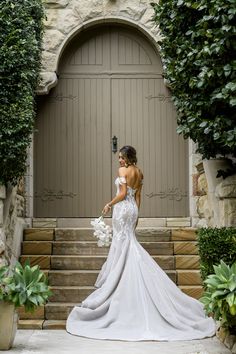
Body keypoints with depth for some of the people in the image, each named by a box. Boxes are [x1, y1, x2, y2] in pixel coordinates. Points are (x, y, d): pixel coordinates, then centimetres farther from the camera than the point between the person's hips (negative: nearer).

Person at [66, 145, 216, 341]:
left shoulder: (123, 171, -14)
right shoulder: (139, 172, 9)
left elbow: (122, 194, -18)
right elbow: (138, 196, 12)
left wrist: (109, 204, -5)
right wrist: (136, 214, 17)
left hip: (122, 208, -8)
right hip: (133, 209, 8)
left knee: (123, 242, -2)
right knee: (128, 241, 13)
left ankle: (118, 278, 3)